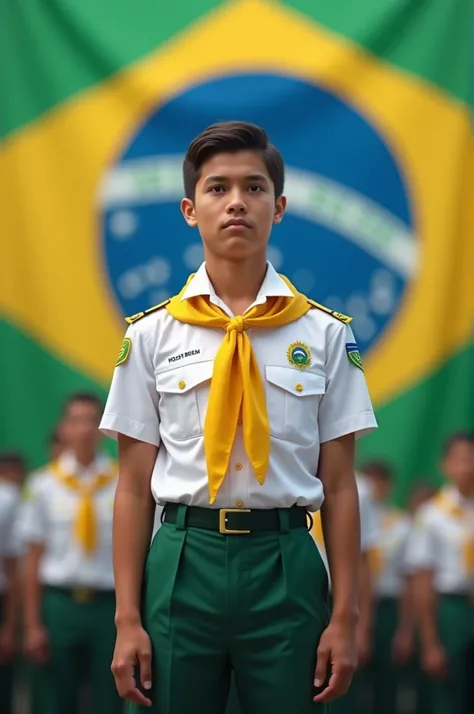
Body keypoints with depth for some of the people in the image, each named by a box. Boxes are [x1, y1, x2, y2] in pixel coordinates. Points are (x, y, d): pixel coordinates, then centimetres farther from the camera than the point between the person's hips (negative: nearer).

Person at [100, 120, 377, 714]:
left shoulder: (324, 334, 3)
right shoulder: (152, 335, 4)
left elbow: (338, 485, 3)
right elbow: (134, 485, 4)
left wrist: (345, 616, 0)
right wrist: (127, 619, 0)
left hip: (285, 564, 0)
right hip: (184, 560, 0)